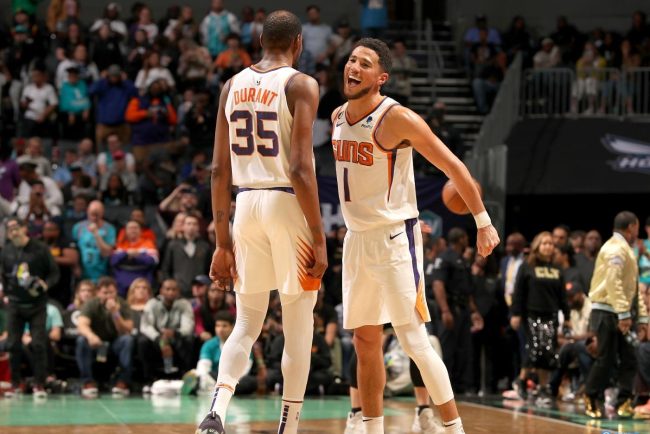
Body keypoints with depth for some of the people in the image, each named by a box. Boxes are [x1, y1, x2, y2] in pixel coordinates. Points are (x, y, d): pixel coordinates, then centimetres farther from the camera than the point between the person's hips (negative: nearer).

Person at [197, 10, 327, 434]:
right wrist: (319, 237, -11)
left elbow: (220, 170, 8)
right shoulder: (301, 85, -7)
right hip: (288, 205, -5)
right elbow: (301, 167, -15)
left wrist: (223, 241, 13)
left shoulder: (232, 86, 10)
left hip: (247, 204, 5)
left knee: (247, 322, 13)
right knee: (299, 324, 7)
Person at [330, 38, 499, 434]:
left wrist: (484, 222, -11)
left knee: (414, 340, -10)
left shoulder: (398, 118, -16)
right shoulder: (338, 118, 7)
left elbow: (454, 167, -12)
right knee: (366, 342, 10)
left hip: (394, 238, -7)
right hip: (356, 238, 7)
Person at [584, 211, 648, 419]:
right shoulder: (615, 248, -12)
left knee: (629, 359, 5)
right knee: (606, 359, -6)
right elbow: (613, 282, -22)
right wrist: (624, 314, -26)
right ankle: (591, 401, 4)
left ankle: (624, 402, 5)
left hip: (617, 314, 10)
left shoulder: (625, 250, 21)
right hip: (607, 313, -10)